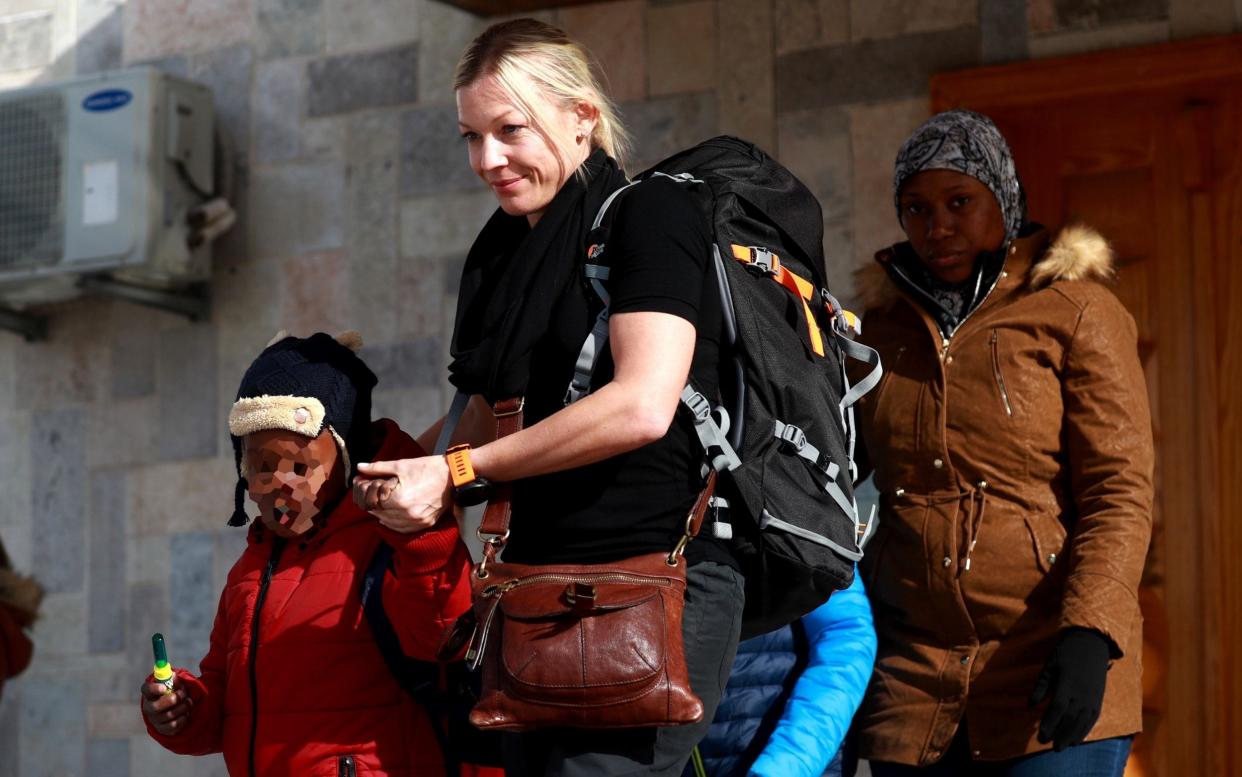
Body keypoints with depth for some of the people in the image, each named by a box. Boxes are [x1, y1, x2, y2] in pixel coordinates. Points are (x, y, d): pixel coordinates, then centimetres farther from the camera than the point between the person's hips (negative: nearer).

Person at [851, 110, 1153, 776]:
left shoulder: (1075, 313, 1)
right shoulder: (882, 326, 15)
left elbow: (1121, 492, -6)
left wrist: (1089, 634, -19)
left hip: (1052, 672, -4)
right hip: (915, 682, 4)